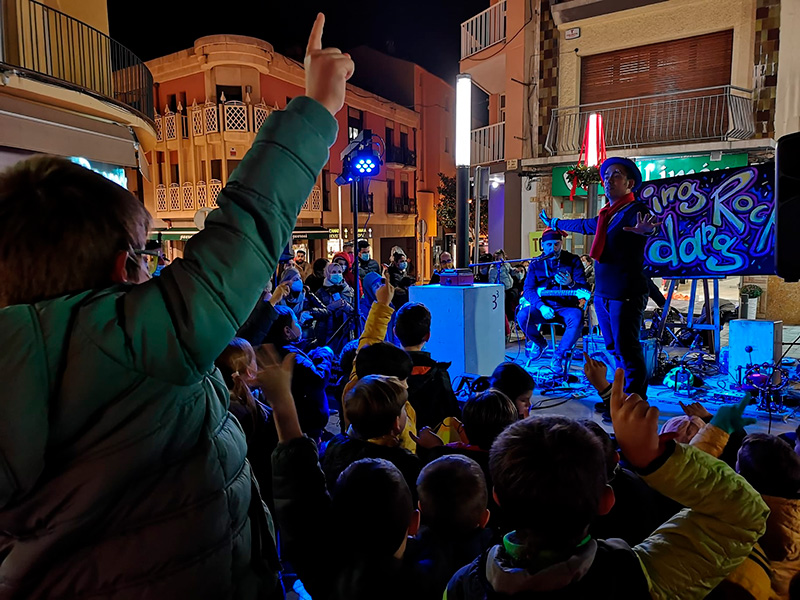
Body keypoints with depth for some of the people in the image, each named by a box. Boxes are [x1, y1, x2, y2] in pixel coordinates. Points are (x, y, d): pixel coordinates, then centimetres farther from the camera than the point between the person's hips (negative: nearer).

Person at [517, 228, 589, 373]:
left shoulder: (573, 261, 0)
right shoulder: (536, 263, 6)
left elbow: (585, 289, -4)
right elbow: (528, 289, 0)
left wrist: (571, 283, -29)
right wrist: (541, 306, -19)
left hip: (566, 306, -2)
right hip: (543, 306, 2)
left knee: (577, 318, -36)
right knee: (522, 316, -27)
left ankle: (558, 356, -15)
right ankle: (539, 343, 7)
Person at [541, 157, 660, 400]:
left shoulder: (635, 211, -8)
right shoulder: (606, 216, 17)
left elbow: (647, 222, -31)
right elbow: (583, 225, 37)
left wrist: (646, 229, -56)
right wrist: (554, 222, 51)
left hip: (626, 294, -8)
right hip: (602, 293, 8)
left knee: (627, 350, -9)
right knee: (615, 349, 14)